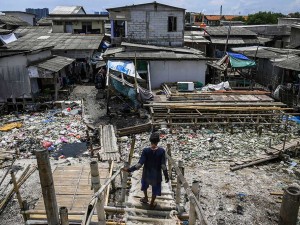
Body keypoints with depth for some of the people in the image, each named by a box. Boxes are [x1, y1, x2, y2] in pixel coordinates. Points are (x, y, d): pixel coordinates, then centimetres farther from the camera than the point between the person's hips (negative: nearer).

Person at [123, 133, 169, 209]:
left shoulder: (145, 150, -22)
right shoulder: (162, 151, -22)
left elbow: (139, 164, -23)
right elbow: (163, 166, -17)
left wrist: (129, 169, -14)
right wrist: (166, 176, -4)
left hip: (147, 174, 1)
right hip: (156, 175, -1)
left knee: (145, 185, 33)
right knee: (155, 190, 25)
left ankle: (145, 198, 53)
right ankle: (152, 204, 42)